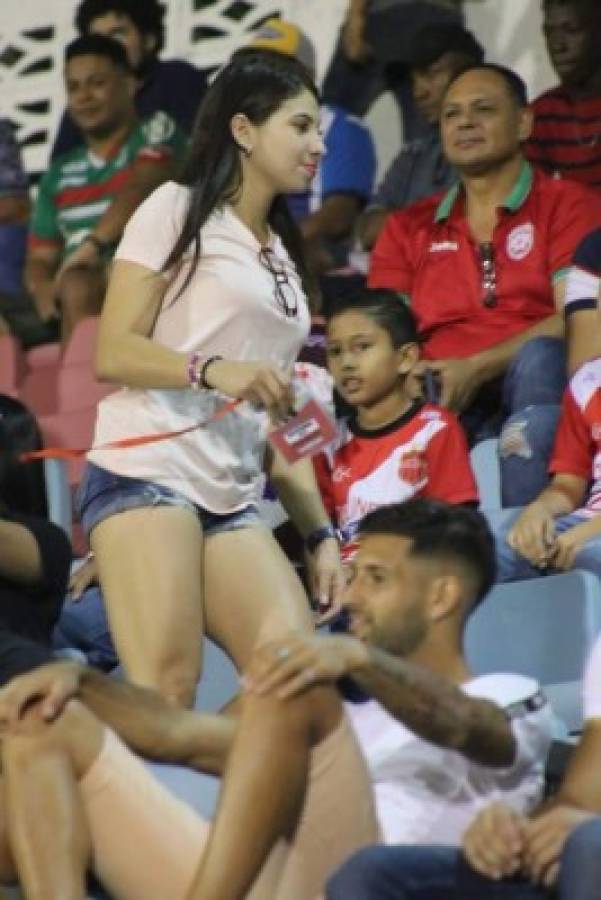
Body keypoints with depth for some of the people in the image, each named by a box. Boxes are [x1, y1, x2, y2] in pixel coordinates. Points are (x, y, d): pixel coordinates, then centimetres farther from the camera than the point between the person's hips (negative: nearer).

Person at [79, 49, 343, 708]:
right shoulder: (176, 211, 3)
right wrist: (212, 370, -22)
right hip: (145, 474, -7)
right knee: (165, 695, -20)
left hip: (232, 500, 7)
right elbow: (111, 353, -6)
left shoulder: (284, 257, 24)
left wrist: (319, 533, 14)